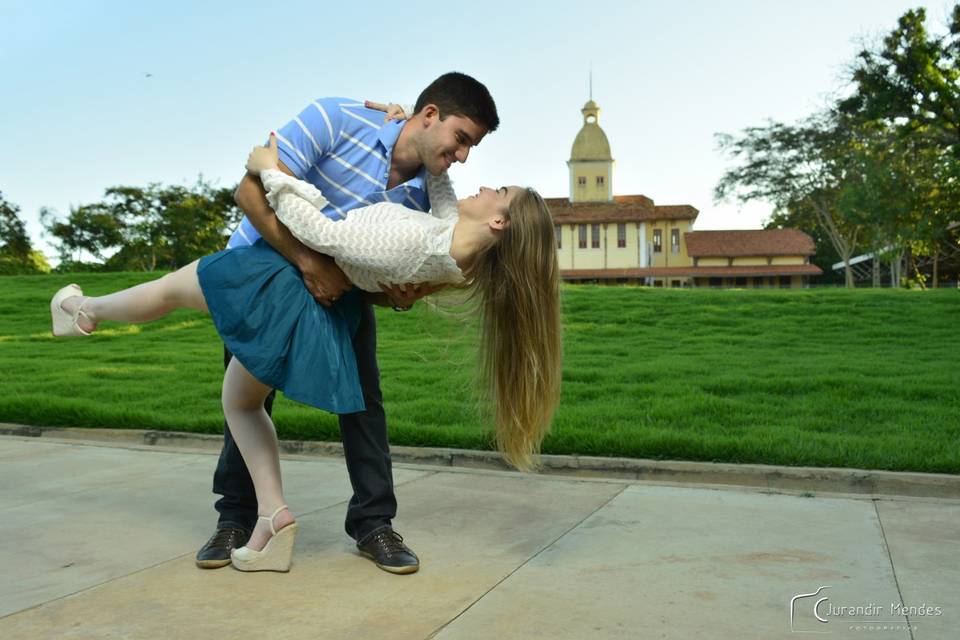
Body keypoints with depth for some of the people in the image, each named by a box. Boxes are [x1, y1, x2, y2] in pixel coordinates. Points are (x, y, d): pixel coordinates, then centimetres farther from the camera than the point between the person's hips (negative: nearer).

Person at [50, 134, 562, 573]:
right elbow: (440, 187, 12)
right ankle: (272, 518, 18)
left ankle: (86, 311, 49)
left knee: (170, 288, 19)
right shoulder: (450, 238, -9)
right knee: (239, 399, 24)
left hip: (287, 288, -8)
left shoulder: (414, 241, -33)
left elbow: (321, 233, -26)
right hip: (330, 312, 8)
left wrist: (271, 171, -16)